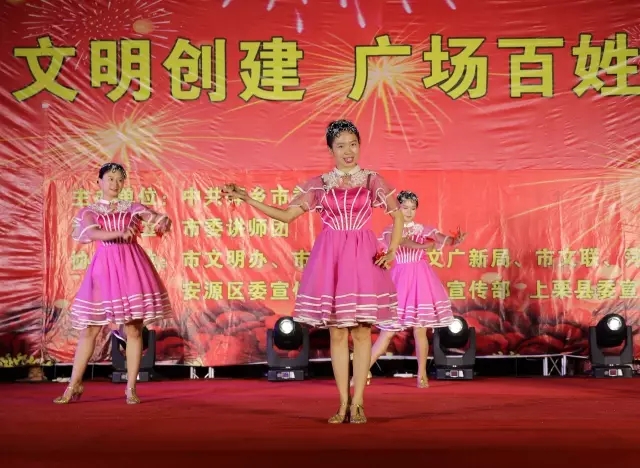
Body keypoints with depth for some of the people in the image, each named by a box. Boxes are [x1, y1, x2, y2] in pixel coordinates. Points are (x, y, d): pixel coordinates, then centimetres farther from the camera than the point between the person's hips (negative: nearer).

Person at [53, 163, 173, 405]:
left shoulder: (132, 208, 13)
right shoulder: (89, 211, 9)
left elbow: (159, 217, -1)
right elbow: (92, 233, -12)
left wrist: (163, 223, -26)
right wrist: (121, 233, -29)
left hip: (131, 265, 1)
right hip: (104, 267, 0)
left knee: (134, 330, -1)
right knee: (89, 329, 2)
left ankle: (131, 388, 6)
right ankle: (74, 386, 12)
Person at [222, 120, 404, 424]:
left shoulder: (372, 180, 5)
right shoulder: (319, 184, 8)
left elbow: (398, 215, 8)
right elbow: (286, 215, 8)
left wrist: (392, 251, -4)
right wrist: (247, 199, 2)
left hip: (363, 256, -1)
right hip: (329, 257, 1)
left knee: (361, 331, -2)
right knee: (337, 332, 2)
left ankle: (357, 402, 5)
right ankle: (344, 403, 9)